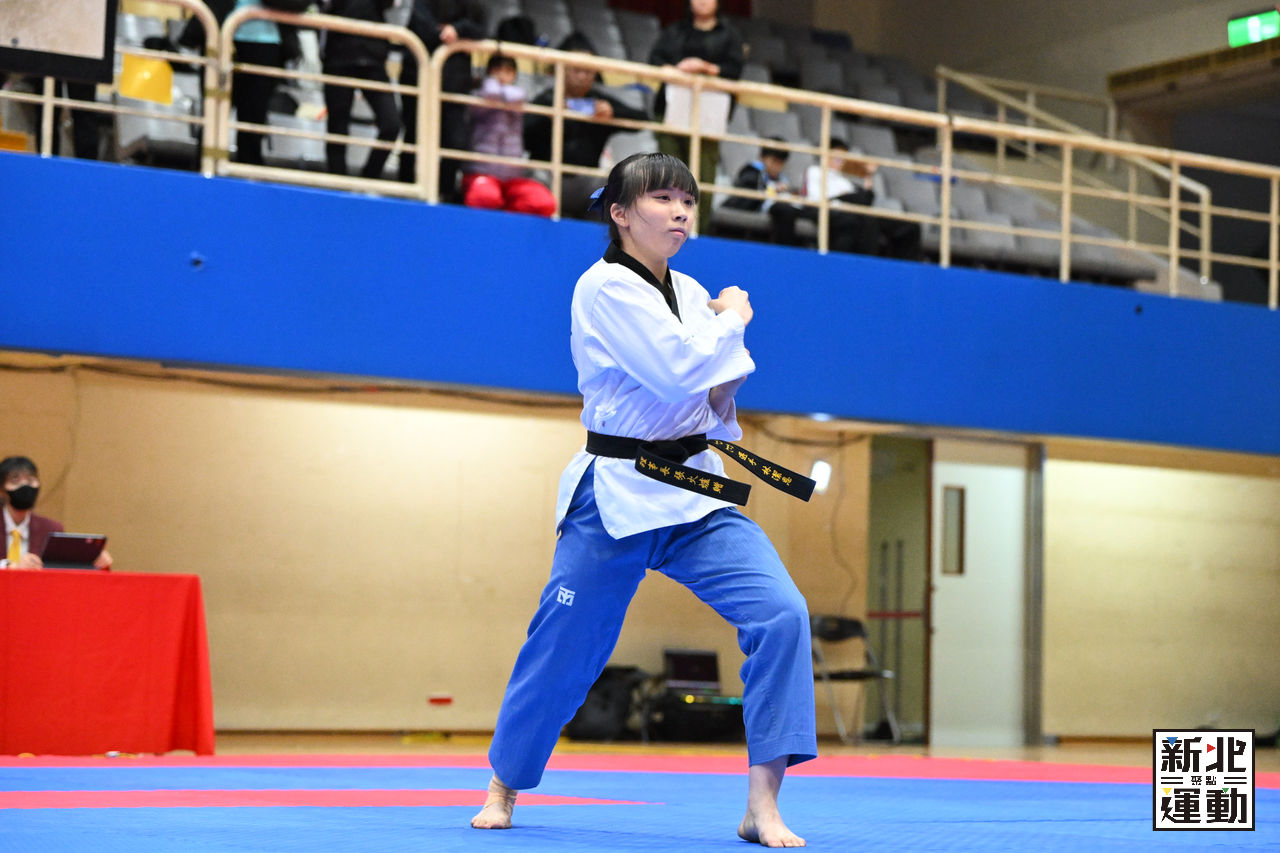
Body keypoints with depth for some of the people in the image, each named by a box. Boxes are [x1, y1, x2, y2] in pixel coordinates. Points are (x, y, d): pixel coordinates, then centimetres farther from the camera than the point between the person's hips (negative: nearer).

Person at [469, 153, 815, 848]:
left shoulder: (690, 294, 12)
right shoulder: (605, 288, -11)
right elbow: (676, 372, -23)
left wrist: (721, 400, -3)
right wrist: (732, 321, -7)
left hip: (695, 491, 6)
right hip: (616, 497, -6)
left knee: (781, 613, -14)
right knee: (564, 648, 4)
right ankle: (504, 785, 31)